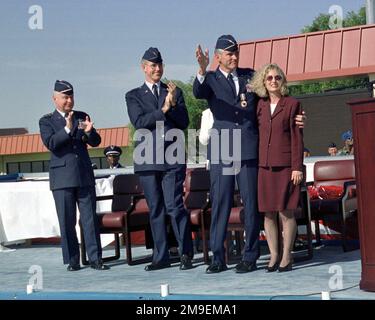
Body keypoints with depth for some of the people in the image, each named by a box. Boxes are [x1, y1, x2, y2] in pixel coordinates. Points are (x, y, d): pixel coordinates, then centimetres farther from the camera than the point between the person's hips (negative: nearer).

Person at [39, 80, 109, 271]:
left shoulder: (82, 117, 14)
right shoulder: (47, 121, 5)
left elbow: (95, 142, 8)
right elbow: (50, 144, -12)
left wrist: (89, 132, -13)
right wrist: (67, 130, -25)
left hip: (85, 176, 2)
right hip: (62, 178, -2)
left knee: (90, 218, 0)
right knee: (67, 221, 1)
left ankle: (95, 258, 2)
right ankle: (72, 261, 8)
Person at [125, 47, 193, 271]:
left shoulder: (175, 92, 13)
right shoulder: (134, 96, 11)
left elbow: (184, 122, 5)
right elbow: (139, 122, -5)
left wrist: (174, 104, -10)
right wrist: (163, 109, -12)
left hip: (172, 158, -1)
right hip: (147, 159, 1)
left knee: (175, 206, -9)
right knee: (156, 209, 5)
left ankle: (186, 254, -2)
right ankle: (161, 257, 12)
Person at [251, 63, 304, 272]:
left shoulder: (292, 104, 1)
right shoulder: (260, 105, 11)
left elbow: (297, 138, -2)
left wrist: (297, 167, -7)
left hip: (286, 165, -3)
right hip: (265, 165, 4)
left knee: (286, 212, -3)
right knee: (268, 213, 4)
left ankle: (286, 257, 6)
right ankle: (274, 256, 13)